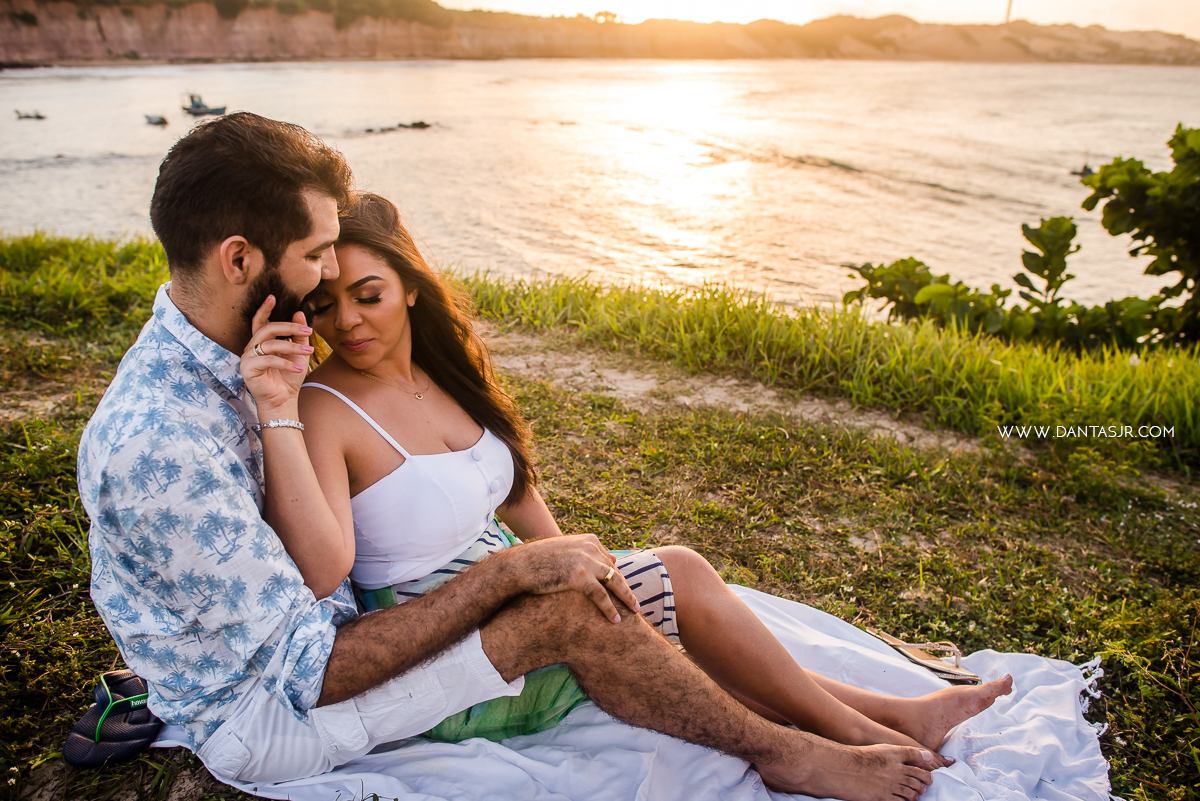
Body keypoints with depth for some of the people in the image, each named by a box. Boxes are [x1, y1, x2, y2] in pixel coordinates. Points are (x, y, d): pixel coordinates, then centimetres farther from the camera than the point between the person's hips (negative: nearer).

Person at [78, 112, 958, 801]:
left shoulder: (218, 353, -1)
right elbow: (312, 674, -28)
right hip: (263, 718, -8)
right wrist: (508, 572, -26)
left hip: (320, 625, 8)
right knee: (565, 611, -25)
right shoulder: (155, 445, -31)